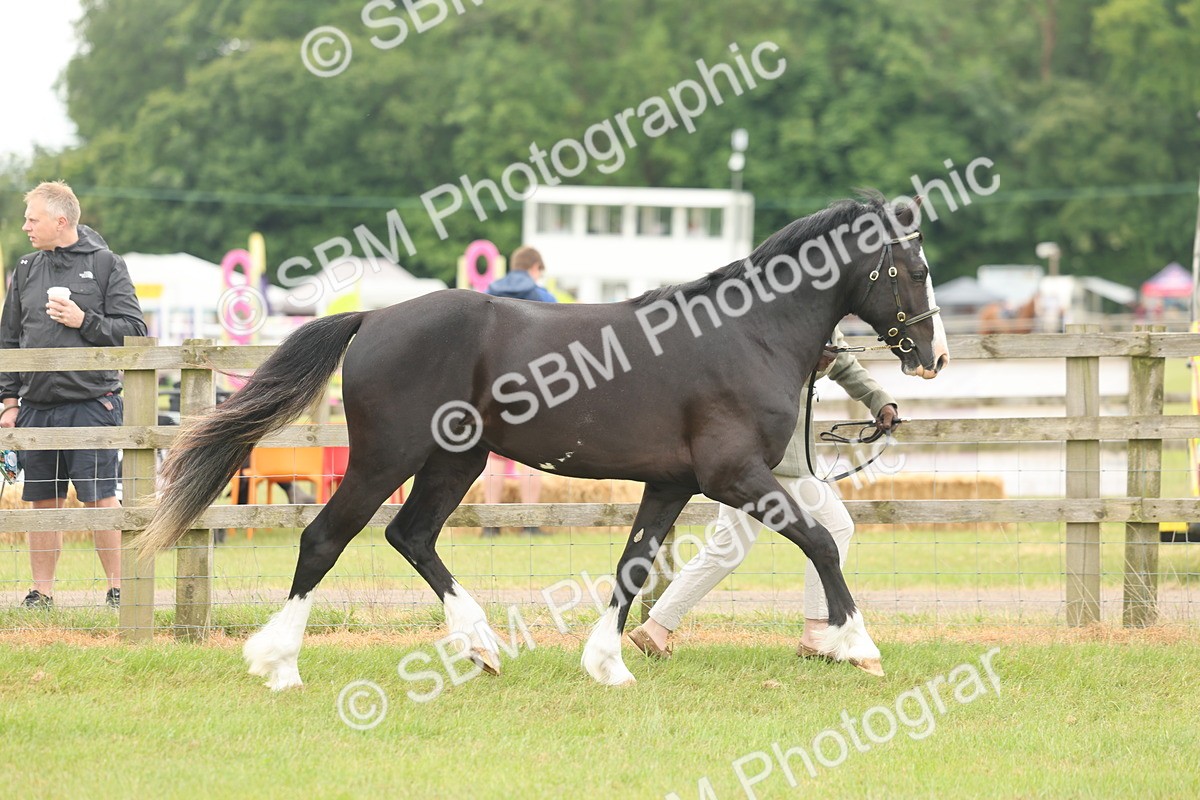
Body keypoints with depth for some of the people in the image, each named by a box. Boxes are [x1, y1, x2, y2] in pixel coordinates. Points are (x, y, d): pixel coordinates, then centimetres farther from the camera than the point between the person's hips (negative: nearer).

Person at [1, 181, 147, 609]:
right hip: (37, 406, 4)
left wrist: (85, 321, -15)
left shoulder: (106, 264, 0)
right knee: (43, 502, 7)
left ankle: (118, 588, 1)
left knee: (100, 498, -6)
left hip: (92, 404, -4)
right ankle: (42, 592, 13)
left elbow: (133, 330, -3)